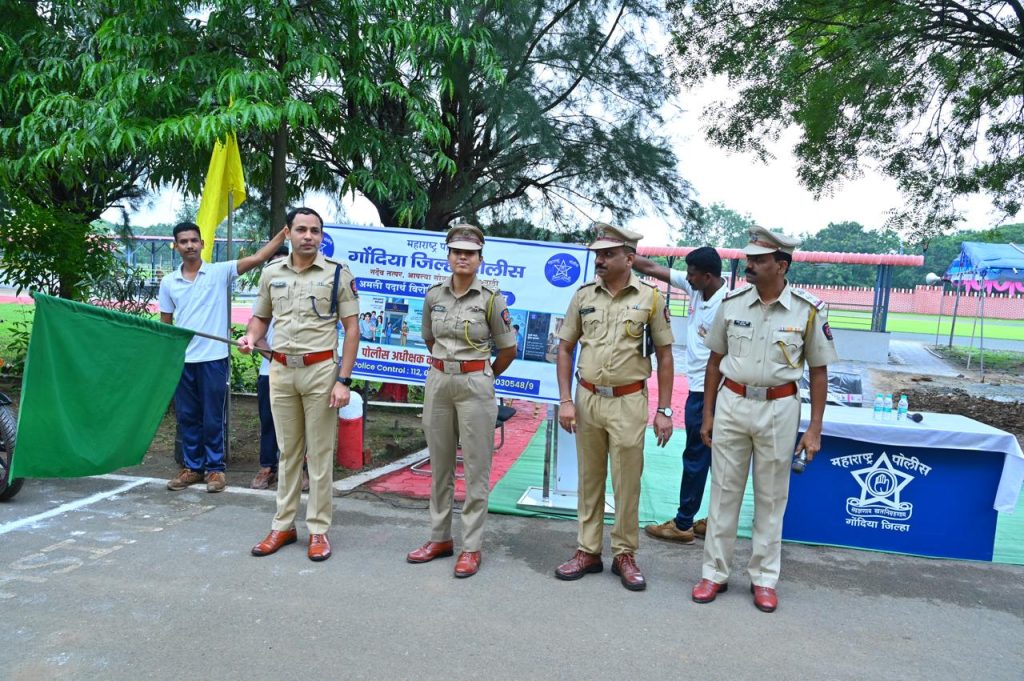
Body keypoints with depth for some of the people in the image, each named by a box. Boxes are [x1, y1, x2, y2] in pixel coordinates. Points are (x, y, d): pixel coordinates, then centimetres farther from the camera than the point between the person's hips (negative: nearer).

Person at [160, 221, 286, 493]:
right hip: (181, 360, 3)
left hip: (213, 358, -3)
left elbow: (257, 258, -11)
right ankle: (192, 467, 23)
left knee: (212, 418, 4)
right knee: (187, 417, 11)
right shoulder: (168, 282, 8)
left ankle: (215, 468, 16)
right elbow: (165, 324, 13)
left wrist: (283, 234, -20)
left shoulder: (220, 272, -1)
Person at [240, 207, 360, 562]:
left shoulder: (338, 273, -4)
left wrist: (343, 380, -11)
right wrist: (251, 337, -5)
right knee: (287, 451, 13)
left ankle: (318, 529, 14)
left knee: (320, 453, 3)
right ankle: (283, 525, 23)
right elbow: (261, 317, 19)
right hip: (280, 370, 4)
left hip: (320, 370, -4)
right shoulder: (271, 274, 7)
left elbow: (351, 328, -5)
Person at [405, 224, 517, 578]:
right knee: (440, 466, 13)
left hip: (475, 386, -4)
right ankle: (440, 538, 26)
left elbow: (508, 350, 1)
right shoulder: (434, 295, 3)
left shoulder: (491, 298, -7)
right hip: (438, 383, 4)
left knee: (476, 469, 2)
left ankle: (471, 548, 10)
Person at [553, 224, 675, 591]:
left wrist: (664, 411, -2)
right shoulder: (584, 295, 4)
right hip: (587, 399, 3)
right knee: (589, 480, 11)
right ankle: (588, 551, 24)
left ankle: (625, 554, 21)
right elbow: (565, 348, 8)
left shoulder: (650, 297, -3)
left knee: (627, 483, 5)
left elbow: (664, 355, 1)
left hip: (628, 402, -2)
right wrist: (566, 400, 0)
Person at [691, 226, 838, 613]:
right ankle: (714, 573, 19)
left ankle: (764, 578, 23)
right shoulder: (732, 303, 0)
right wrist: (707, 414, 7)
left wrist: (815, 429, -3)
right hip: (732, 403, 2)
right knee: (724, 492, 8)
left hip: (779, 408, -2)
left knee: (771, 498, 9)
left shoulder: (808, 310, -6)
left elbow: (818, 371, 1)